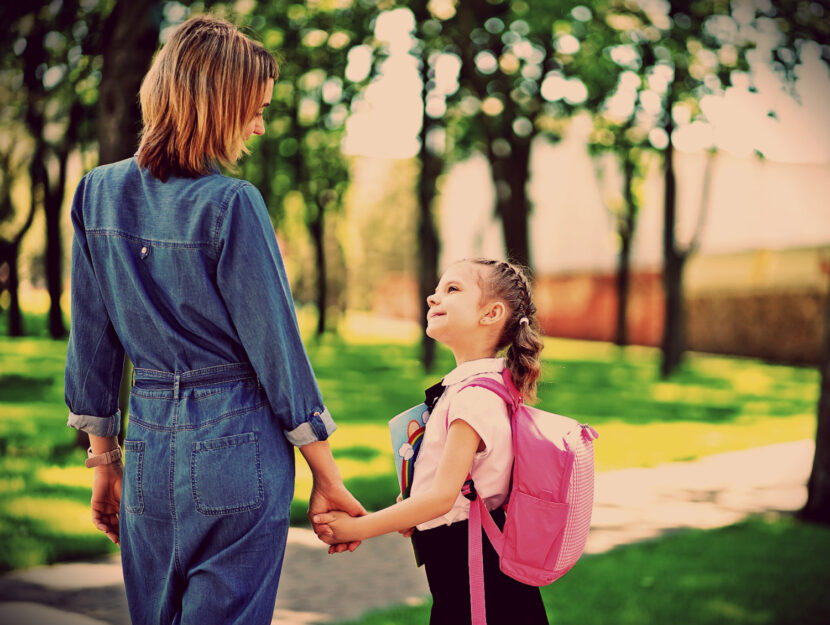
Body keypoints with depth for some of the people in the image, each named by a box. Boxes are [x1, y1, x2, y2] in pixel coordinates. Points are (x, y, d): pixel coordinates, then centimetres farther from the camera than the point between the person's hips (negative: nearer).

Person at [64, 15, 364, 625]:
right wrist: (327, 477, -2)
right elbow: (275, 344, -10)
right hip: (236, 443, -5)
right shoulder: (231, 204, -13)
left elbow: (92, 340, 9)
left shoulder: (98, 192, 4)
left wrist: (105, 461, 19)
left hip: (149, 442, 5)